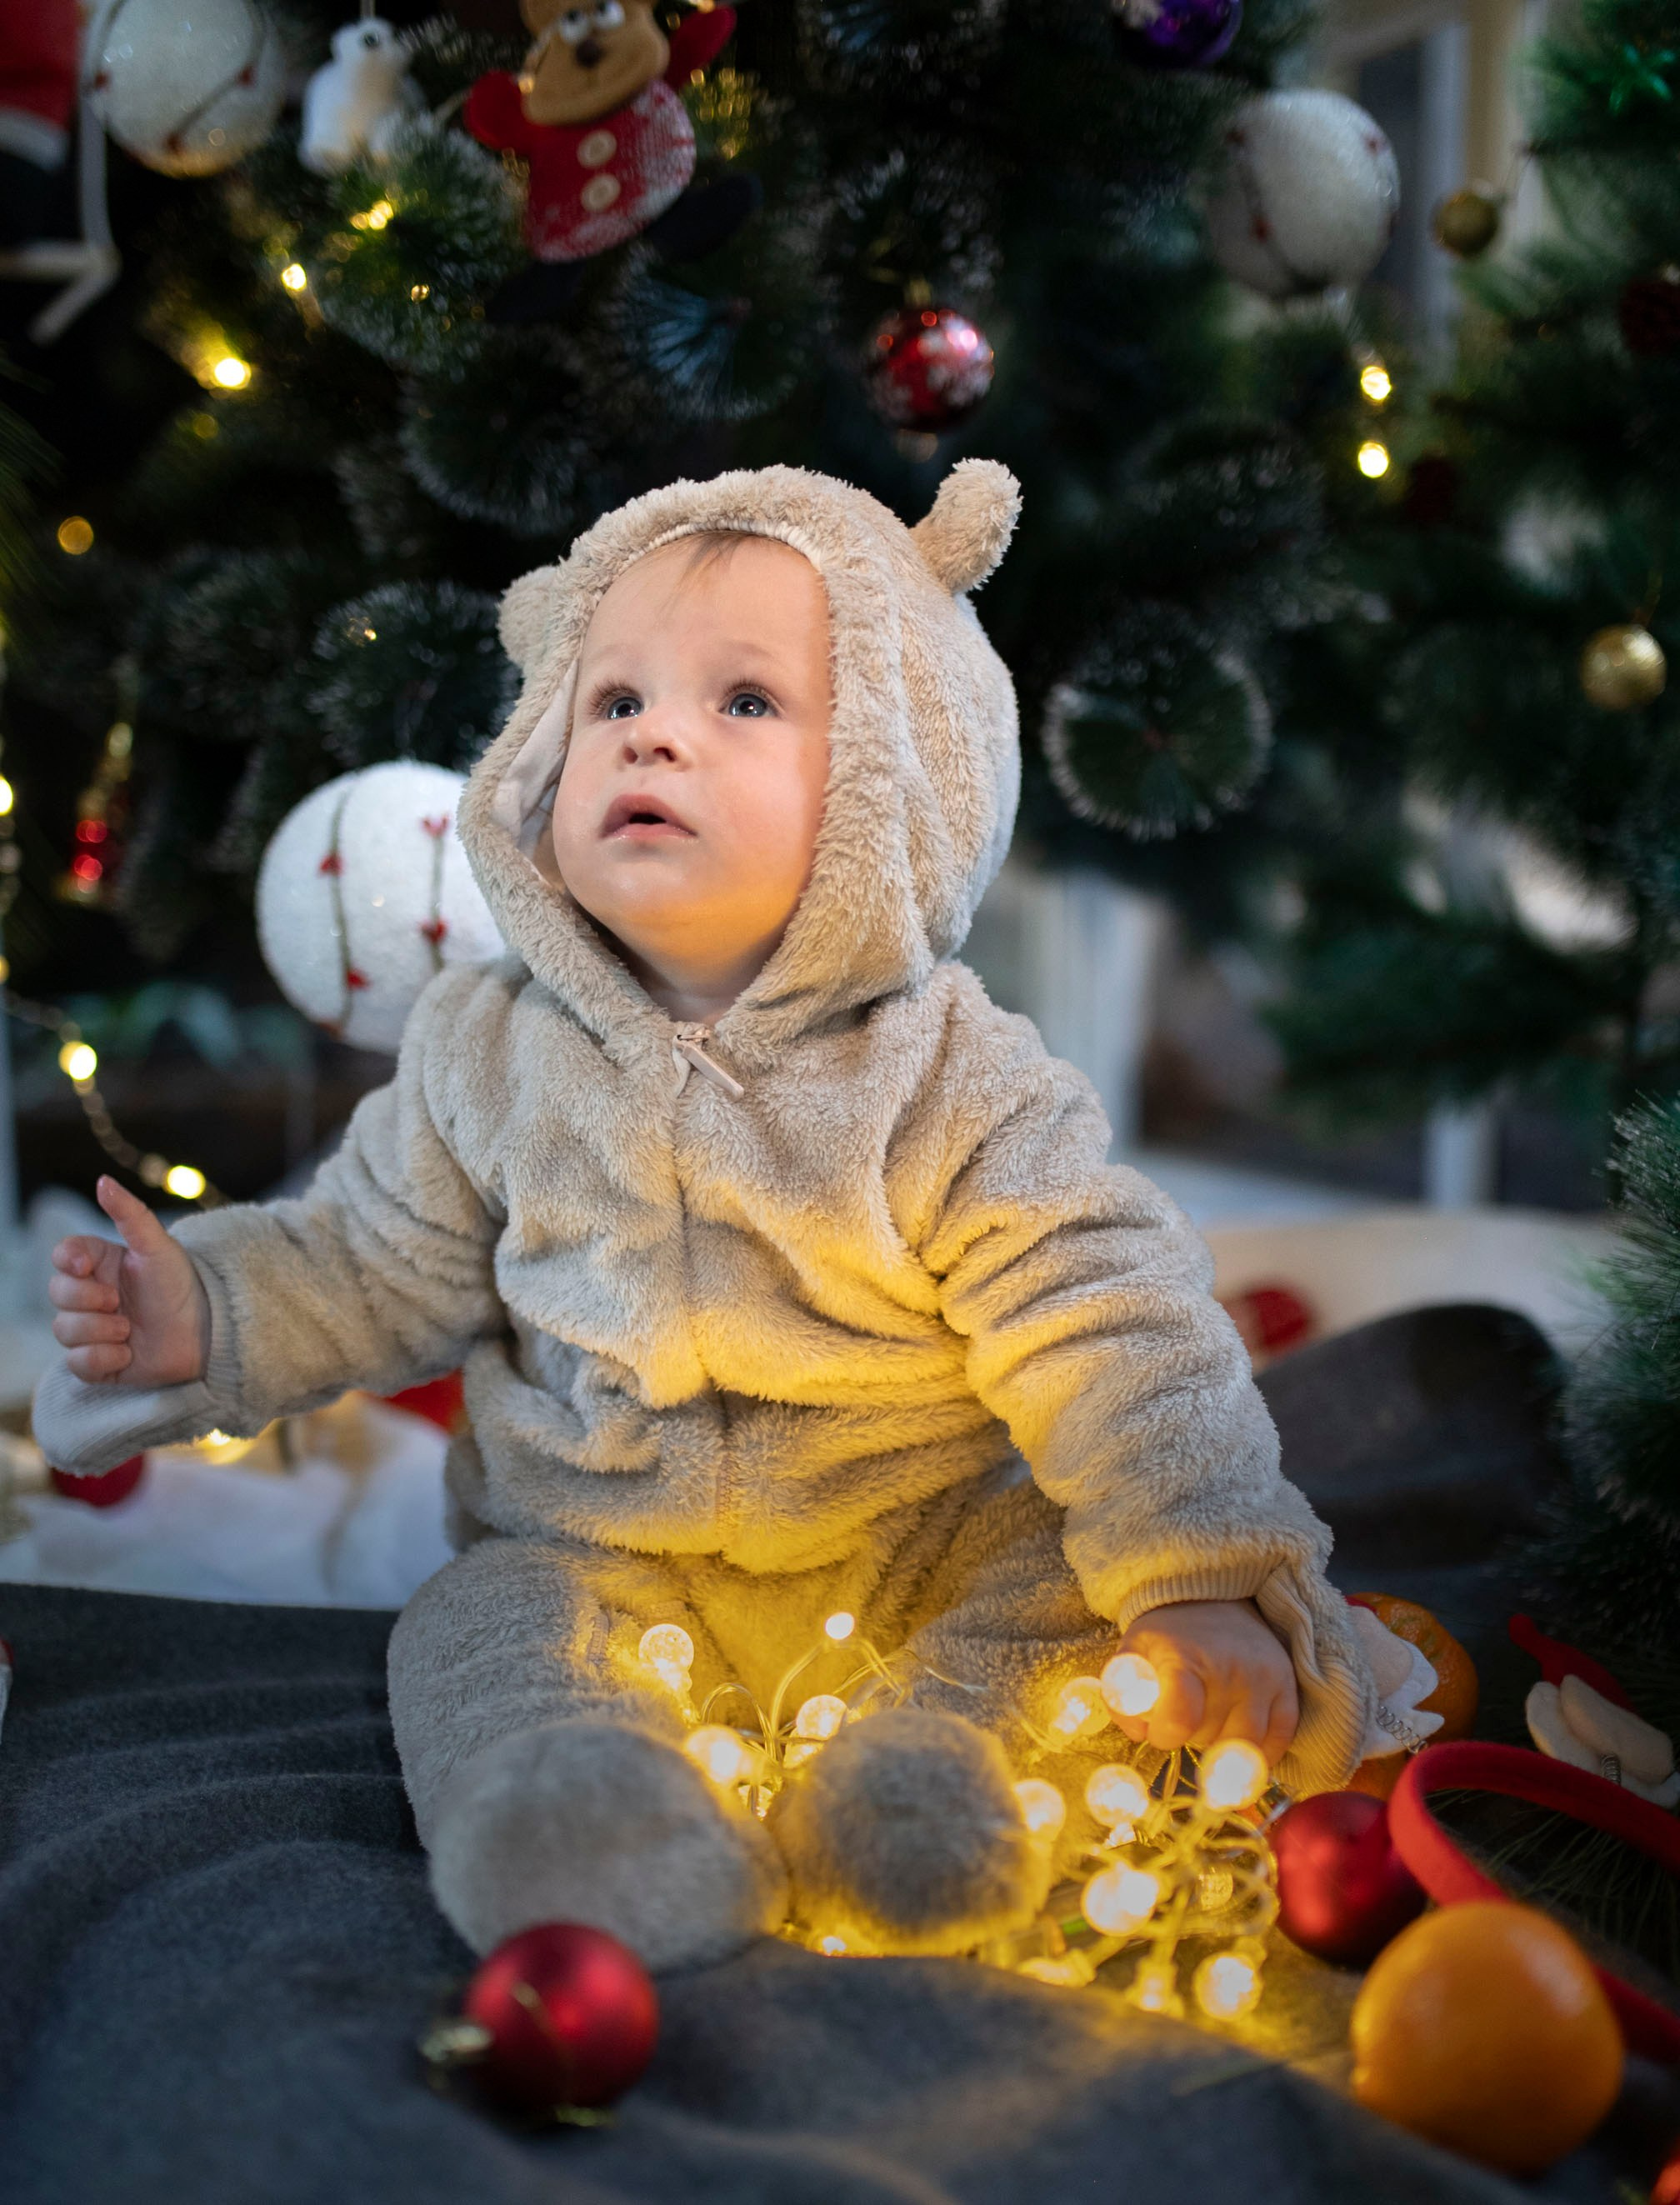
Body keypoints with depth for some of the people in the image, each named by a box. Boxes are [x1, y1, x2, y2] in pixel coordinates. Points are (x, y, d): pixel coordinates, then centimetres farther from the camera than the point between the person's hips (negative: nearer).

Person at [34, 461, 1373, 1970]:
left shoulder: (956, 1082, -13)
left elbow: (1107, 1335, -15)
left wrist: (1206, 1583, -22)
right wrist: (210, 1317, -7)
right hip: (605, 1557, 2)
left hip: (928, 1552, -2)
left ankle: (943, 1761, -32)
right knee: (479, 1636, -21)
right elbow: (382, 1264, 8)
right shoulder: (491, 1053, -3)